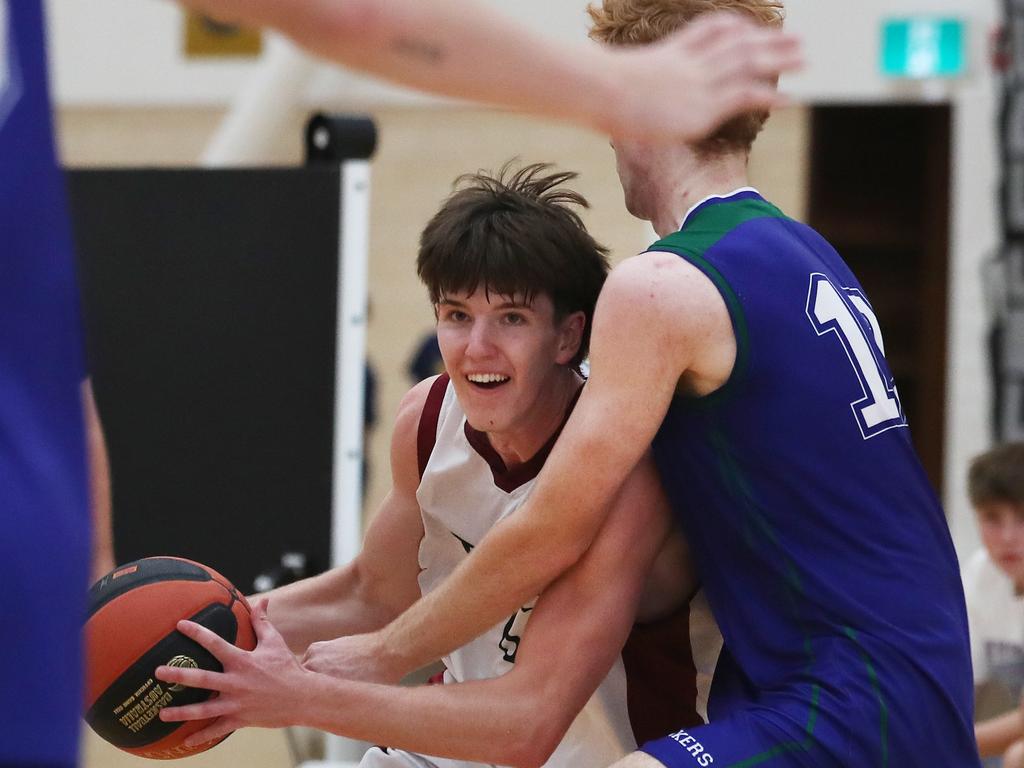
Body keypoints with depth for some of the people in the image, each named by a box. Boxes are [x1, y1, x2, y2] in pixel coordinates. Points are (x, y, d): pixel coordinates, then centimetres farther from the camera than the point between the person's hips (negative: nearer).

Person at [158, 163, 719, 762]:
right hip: (458, 745, 6)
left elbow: (527, 728, -32)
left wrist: (299, 696, -33)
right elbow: (378, 595, 12)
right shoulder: (425, 420, -6)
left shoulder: (621, 477, -26)